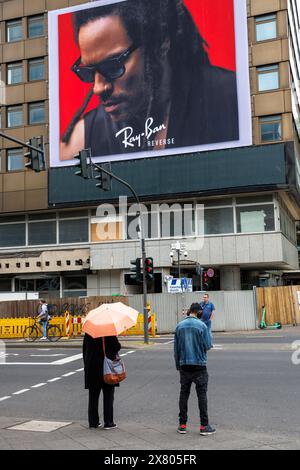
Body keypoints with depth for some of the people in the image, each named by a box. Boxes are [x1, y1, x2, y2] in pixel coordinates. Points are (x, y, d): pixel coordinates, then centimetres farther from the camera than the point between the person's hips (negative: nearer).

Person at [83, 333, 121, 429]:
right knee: (108, 395, 5)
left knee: (93, 396, 12)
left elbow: (84, 349, 7)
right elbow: (117, 347, -13)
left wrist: (86, 364, 14)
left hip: (92, 367, 4)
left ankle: (93, 422, 15)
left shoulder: (88, 333, 2)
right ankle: (108, 422, 5)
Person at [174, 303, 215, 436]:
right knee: (202, 394, 2)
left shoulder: (179, 326, 2)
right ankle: (204, 426, 4)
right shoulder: (201, 325, -9)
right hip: (199, 365, -3)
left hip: (184, 365, 3)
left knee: (184, 393, 10)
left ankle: (182, 425, 14)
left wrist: (178, 365, 17)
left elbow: (176, 348, 7)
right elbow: (207, 346, -6)